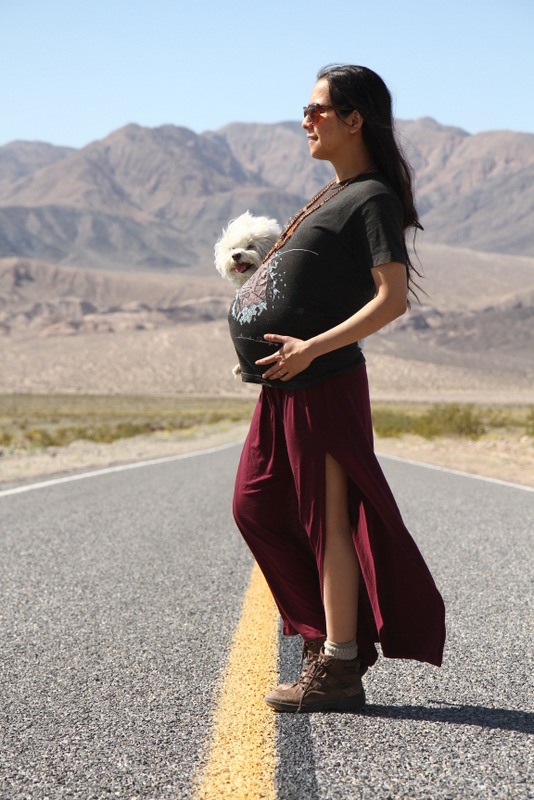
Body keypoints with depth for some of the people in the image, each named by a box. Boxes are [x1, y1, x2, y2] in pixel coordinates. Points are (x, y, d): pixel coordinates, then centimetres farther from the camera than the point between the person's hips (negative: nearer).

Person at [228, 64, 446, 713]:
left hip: (322, 382, -10)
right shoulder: (337, 194, 18)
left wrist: (312, 347, -24)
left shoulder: (375, 198, -10)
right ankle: (324, 631, 22)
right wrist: (264, 276, 14)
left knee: (328, 520, -4)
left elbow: (392, 298, -19)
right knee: (256, 506, 12)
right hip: (286, 384, 10)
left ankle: (339, 668, 5)